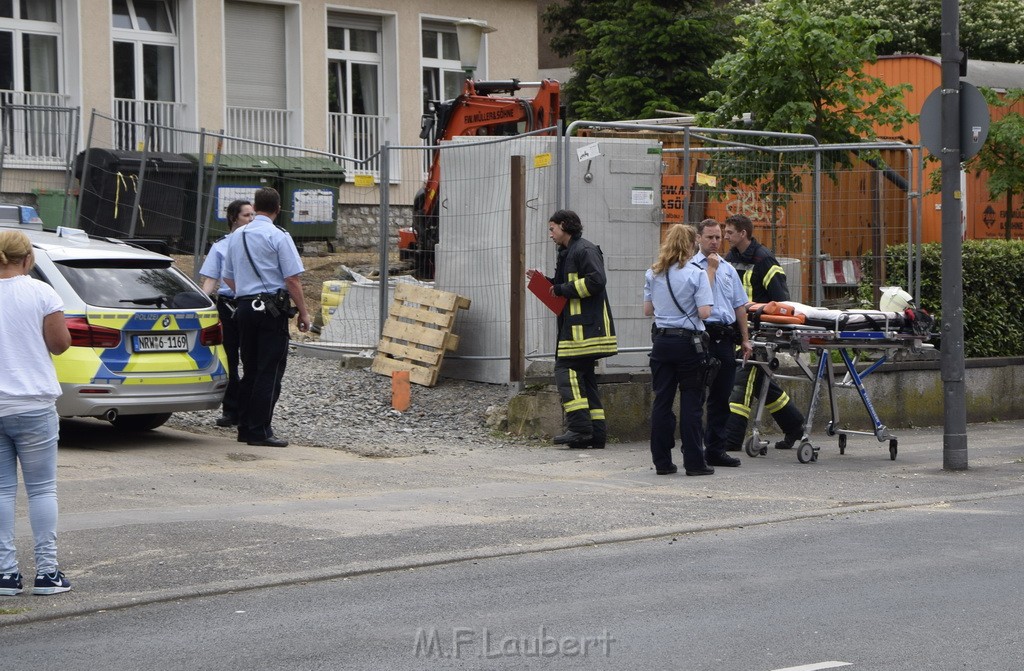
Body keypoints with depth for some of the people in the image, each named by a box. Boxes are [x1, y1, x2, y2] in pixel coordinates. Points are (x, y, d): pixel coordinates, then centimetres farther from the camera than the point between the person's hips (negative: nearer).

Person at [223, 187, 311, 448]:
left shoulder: (237, 236, 13)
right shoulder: (278, 236, -8)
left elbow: (228, 277, 20)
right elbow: (292, 279, -12)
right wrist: (303, 312, -6)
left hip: (244, 306, 7)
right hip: (272, 308, -7)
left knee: (250, 370, 14)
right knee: (269, 372, -4)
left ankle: (244, 427, 16)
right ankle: (259, 431, -6)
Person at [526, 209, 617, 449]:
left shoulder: (585, 250, -10)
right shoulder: (567, 253, 23)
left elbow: (596, 280, -22)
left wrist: (562, 289, -15)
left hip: (585, 327, -11)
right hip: (576, 324, 11)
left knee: (566, 370, -14)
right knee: (585, 377, 10)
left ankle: (580, 427, -17)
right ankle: (596, 432, 10)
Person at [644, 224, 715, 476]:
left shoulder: (652, 274, 5)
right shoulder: (696, 274, -9)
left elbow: (647, 310, 10)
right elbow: (704, 312, -14)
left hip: (661, 341, 4)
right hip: (689, 342, -4)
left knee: (662, 401, 8)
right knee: (691, 403, 1)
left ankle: (662, 461, 9)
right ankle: (694, 462, 2)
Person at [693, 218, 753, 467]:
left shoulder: (729, 269, 18)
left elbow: (739, 306, 19)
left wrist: (745, 339, 14)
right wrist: (711, 268, -7)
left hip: (725, 338, 6)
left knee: (721, 397, 8)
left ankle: (716, 450, 13)